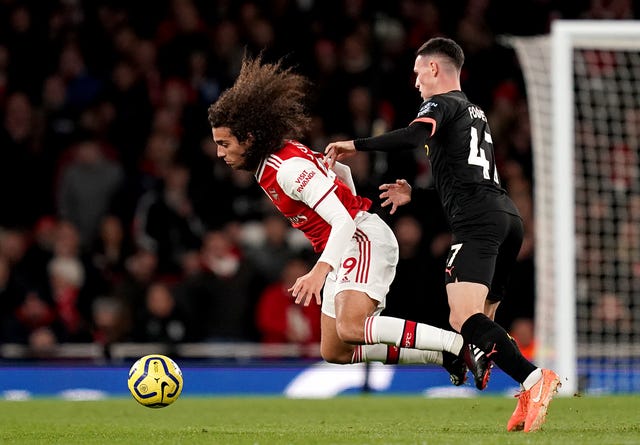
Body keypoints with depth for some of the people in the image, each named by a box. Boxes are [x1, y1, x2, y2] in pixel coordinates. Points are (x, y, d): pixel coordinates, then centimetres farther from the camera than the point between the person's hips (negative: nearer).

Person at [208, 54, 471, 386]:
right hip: (348, 248, 10)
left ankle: (459, 343, -27)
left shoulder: (288, 168, -22)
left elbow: (343, 222, -29)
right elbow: (340, 171, 22)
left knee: (351, 328, -32)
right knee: (335, 353, 6)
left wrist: (319, 272, -41)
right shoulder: (270, 162, 7)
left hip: (364, 240, -10)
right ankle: (445, 356, 11)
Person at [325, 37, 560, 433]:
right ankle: (529, 402, 1)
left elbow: (414, 137, -18)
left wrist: (355, 146, -11)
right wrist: (414, 193, 39)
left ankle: (534, 378, -38)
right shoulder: (476, 114, 31)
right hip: (509, 217, 9)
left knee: (463, 318, -21)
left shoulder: (442, 104, 4)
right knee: (481, 324, 14)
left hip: (478, 220, -9)